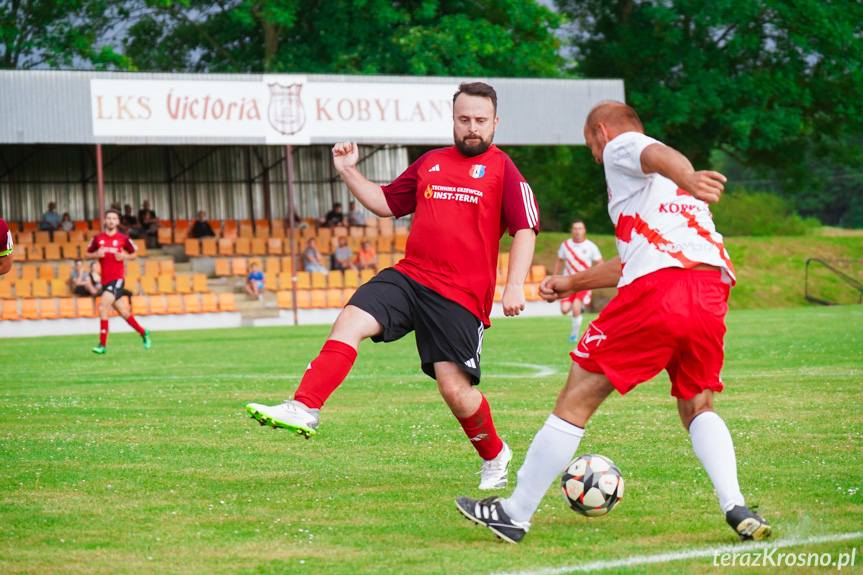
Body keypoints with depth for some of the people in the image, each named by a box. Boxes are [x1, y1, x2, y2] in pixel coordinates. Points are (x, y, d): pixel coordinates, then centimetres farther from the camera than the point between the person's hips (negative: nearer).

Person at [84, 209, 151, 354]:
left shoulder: (123, 238, 0)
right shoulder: (98, 238, 7)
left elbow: (134, 255, 11)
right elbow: (86, 255, 13)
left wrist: (125, 256, -9)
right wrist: (96, 254, -7)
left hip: (117, 278, -4)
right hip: (105, 280, 4)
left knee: (102, 307, -20)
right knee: (123, 312, 12)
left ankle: (103, 344, -17)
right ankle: (143, 333, 35)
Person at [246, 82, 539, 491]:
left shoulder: (501, 169, 0)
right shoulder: (430, 163, 16)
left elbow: (525, 230, -5)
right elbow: (386, 203, 26)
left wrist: (515, 286, -16)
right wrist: (349, 173, 13)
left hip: (460, 295, -5)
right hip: (409, 277, 5)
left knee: (454, 388, -8)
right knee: (349, 322, -17)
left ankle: (495, 456, 18)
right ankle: (303, 410, -22)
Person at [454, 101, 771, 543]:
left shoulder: (620, 146, 12)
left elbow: (659, 155, -13)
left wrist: (688, 180, -36)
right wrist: (571, 283, 54)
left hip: (657, 292, -7)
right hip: (711, 292, 7)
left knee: (576, 402, 3)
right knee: (697, 408, 23)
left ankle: (514, 515, 9)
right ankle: (736, 508, 0)